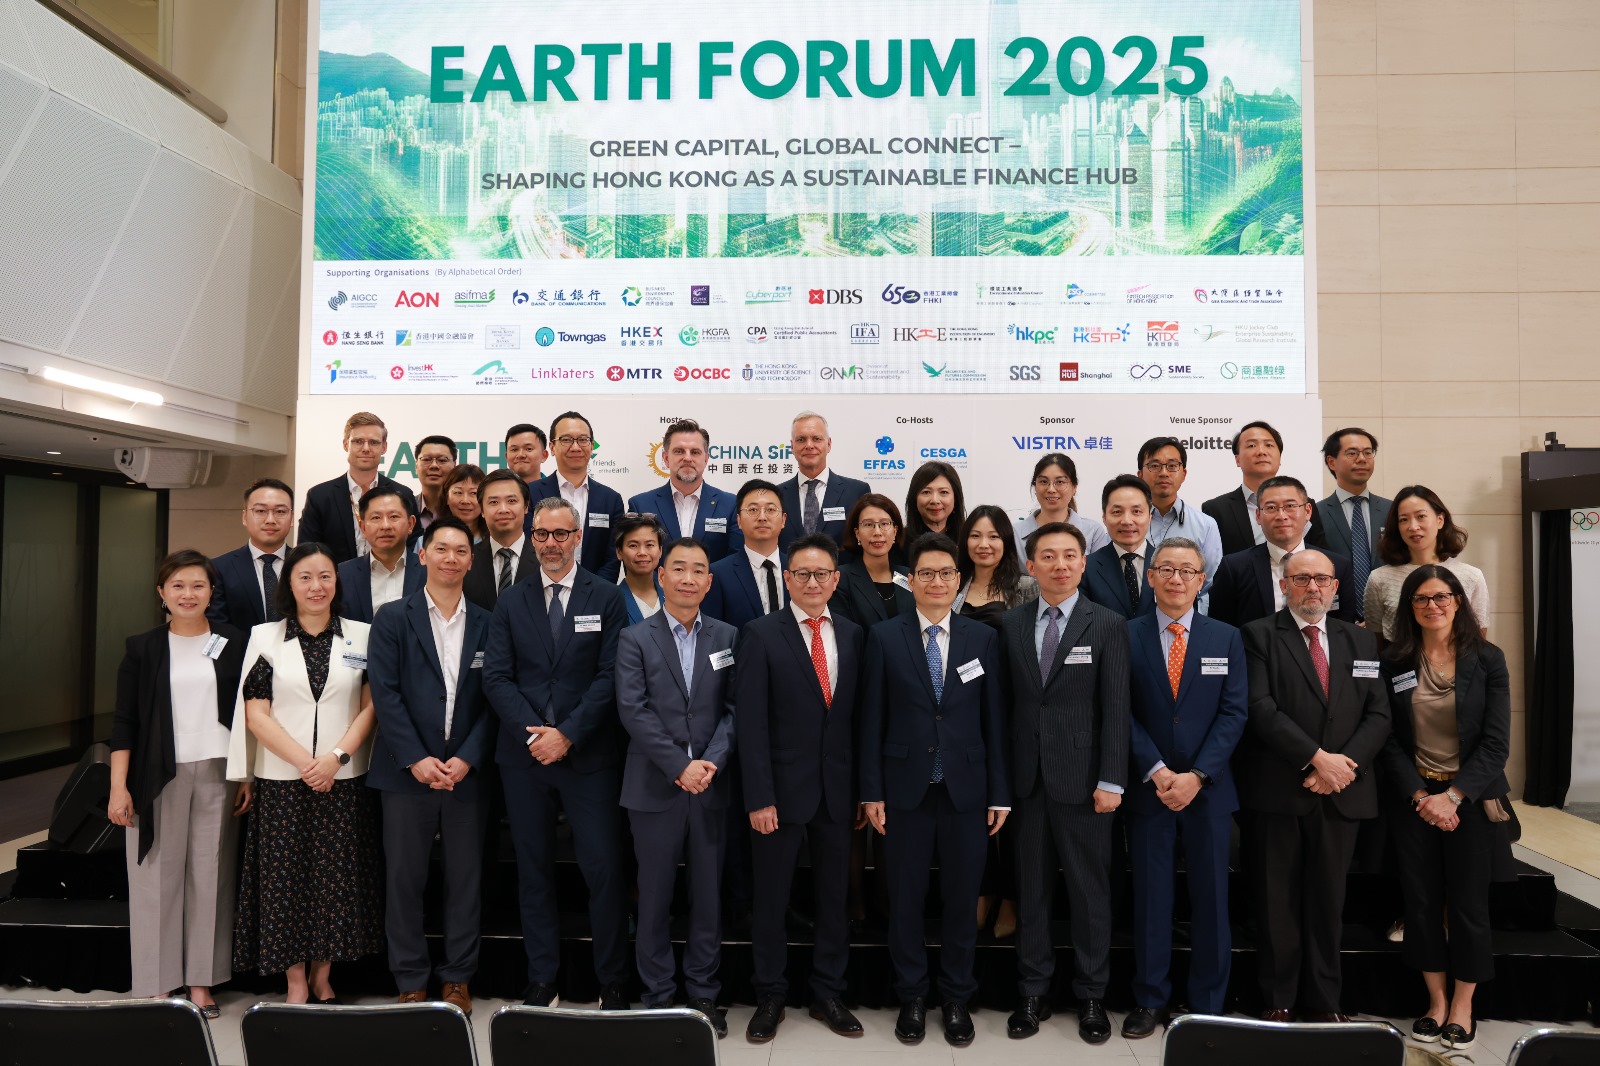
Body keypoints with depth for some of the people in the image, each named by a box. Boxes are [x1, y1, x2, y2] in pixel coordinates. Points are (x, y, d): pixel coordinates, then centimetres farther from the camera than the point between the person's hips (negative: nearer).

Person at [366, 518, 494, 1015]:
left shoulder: (487, 624, 6)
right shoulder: (393, 619, 1)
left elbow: (492, 699, 2)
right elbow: (385, 693, -5)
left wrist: (467, 759, -9)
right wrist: (416, 759, -13)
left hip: (467, 773, 1)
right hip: (407, 772, -1)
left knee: (465, 880, 8)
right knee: (404, 880, 7)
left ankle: (457, 978, 22)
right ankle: (411, 980, 21)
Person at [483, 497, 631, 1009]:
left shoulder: (606, 598, 1)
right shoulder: (511, 601, 8)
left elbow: (610, 677, -5)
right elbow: (496, 677, 2)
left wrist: (567, 734, -13)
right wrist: (533, 735, -11)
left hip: (589, 756, -2)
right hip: (524, 755, 3)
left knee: (604, 870, -1)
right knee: (534, 870, 11)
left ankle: (613, 983, 13)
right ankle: (541, 980, 24)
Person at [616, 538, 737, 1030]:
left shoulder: (728, 637, 6)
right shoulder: (635, 638, 0)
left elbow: (733, 709, 2)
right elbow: (633, 710, -9)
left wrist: (712, 761, -13)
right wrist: (679, 766, -15)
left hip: (711, 786, 2)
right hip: (655, 787, -1)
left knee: (708, 894, 9)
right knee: (655, 897, 8)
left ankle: (703, 992, 24)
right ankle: (658, 995, 22)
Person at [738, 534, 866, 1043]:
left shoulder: (853, 635, 4)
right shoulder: (761, 634, -7)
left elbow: (858, 716, 6)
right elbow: (752, 723, -10)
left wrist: (864, 789, 4)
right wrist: (759, 797, -14)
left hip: (838, 789, 3)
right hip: (784, 789, -3)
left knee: (833, 896, 14)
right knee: (772, 899, 10)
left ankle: (827, 994, 31)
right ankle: (770, 997, 28)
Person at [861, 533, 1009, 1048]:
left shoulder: (984, 638, 2)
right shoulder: (884, 637, -1)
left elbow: (994, 720, 3)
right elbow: (872, 719, 0)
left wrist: (999, 793, 1)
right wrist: (872, 791, -3)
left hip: (966, 789, 1)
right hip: (906, 789, -1)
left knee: (962, 898, 10)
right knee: (906, 897, 9)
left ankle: (957, 998, 28)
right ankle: (911, 997, 27)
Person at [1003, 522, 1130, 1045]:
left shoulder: (1108, 625, -3)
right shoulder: (1012, 623, 5)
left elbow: (1116, 709, -6)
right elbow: (1007, 701, 5)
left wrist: (1111, 781, -11)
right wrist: (1003, 772, 0)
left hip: (1081, 779, -2)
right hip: (1028, 778, 3)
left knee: (1091, 891, 8)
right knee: (1032, 891, 11)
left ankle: (1091, 996, 24)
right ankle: (1033, 992, 25)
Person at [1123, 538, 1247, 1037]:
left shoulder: (1226, 638, 4)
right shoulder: (1127, 636, 0)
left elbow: (1234, 713, -2)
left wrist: (1197, 776, -12)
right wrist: (1157, 771, -14)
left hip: (1208, 789, 1)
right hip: (1148, 788, -1)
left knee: (1211, 899, 9)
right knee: (1150, 899, 7)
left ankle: (1208, 1004, 23)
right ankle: (1150, 1000, 20)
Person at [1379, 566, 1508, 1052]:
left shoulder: (1487, 660, -3)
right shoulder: (1393, 662, 0)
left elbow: (1496, 742, -7)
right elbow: (1390, 740, -1)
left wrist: (1451, 797, -14)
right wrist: (1420, 797, -11)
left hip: (1470, 797, -1)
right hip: (1414, 798, 1)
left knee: (1468, 902, 5)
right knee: (1421, 901, 6)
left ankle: (1463, 1007, 21)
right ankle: (1436, 1001, 21)